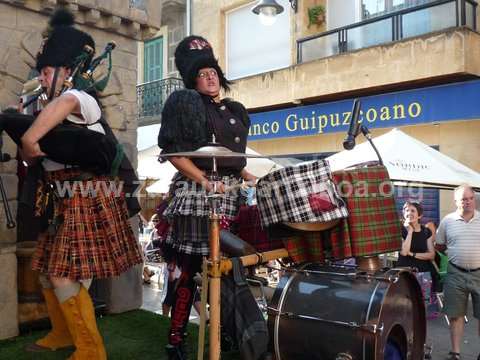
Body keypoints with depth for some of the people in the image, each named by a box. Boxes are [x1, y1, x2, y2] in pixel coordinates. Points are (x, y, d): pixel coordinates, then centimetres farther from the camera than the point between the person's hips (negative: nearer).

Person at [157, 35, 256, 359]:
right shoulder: (184, 104, 2)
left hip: (230, 193, 6)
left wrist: (248, 177, 9)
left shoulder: (236, 111, 20)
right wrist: (205, 181, -14)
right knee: (193, 266, -5)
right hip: (195, 191, -6)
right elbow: (173, 153, -7)